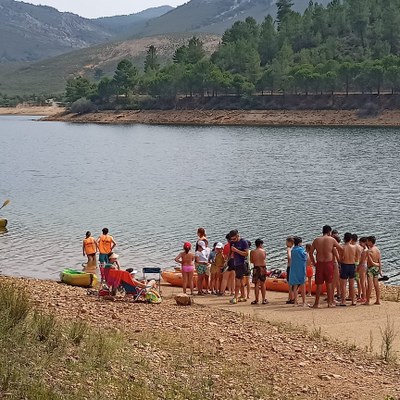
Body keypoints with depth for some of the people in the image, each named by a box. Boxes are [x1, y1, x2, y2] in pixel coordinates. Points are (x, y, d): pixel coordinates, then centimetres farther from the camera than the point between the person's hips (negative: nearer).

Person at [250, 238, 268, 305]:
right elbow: (264, 259, 7)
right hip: (263, 268, 1)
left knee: (256, 284, 3)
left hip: (256, 268, -1)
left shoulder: (252, 252, -5)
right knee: (263, 284, 11)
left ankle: (256, 300, 2)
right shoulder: (264, 251, -2)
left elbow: (251, 261, 2)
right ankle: (264, 299, 13)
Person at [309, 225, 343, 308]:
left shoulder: (316, 240, 5)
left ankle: (316, 303, 9)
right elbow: (340, 249, 4)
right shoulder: (331, 239, -2)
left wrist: (314, 262, 13)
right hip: (328, 263, -2)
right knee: (329, 283, 9)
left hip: (319, 263, 2)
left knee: (319, 284, 7)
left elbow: (311, 252, 6)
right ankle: (330, 302, 13)